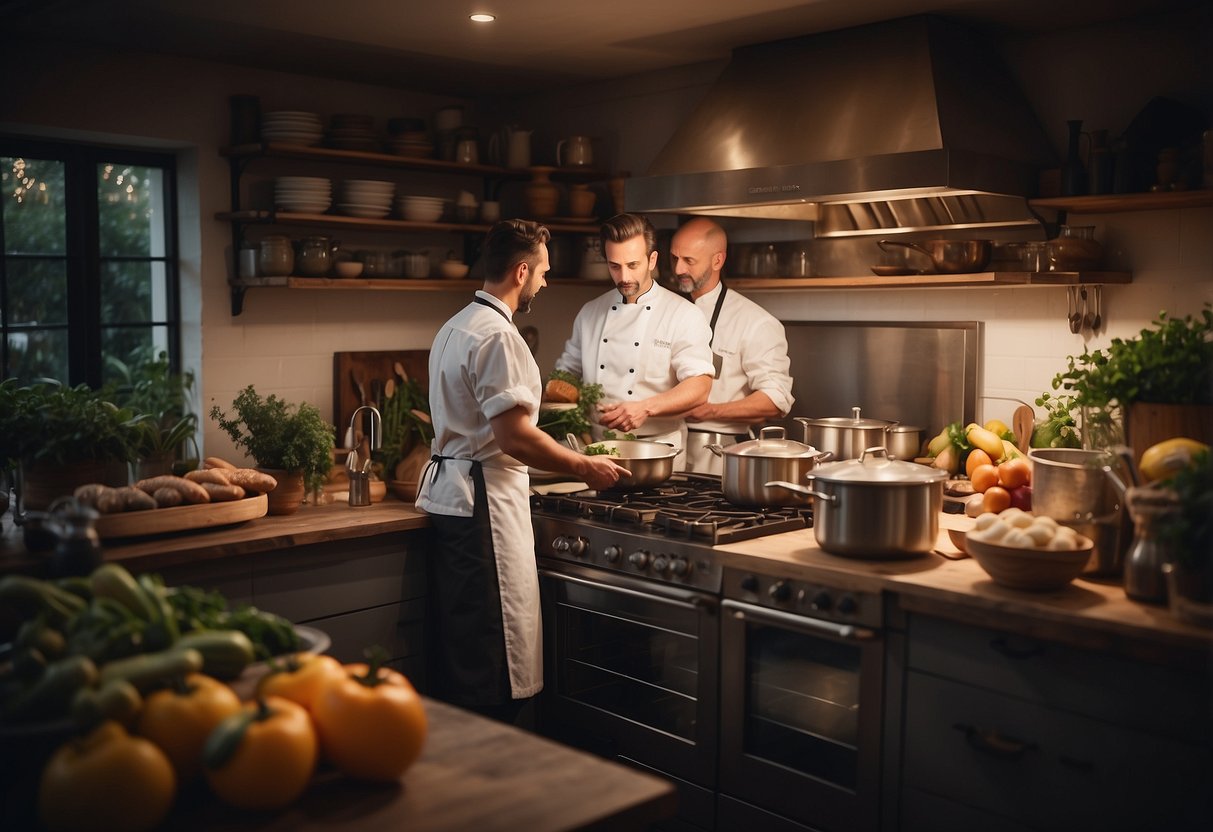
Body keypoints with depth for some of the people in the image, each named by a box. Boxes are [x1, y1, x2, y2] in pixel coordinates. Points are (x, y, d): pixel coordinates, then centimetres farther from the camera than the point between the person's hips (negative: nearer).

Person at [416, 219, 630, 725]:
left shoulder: (455, 327, 16)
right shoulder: (497, 337, -17)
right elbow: (515, 438, -22)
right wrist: (584, 468, -10)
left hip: (448, 492, 11)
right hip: (484, 499, -11)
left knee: (460, 647, 17)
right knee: (493, 669, -3)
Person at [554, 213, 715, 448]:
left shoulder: (684, 315, 1)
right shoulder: (590, 313, 16)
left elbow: (698, 388, -8)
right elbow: (567, 371, 26)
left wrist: (645, 409, -21)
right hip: (596, 447, 4)